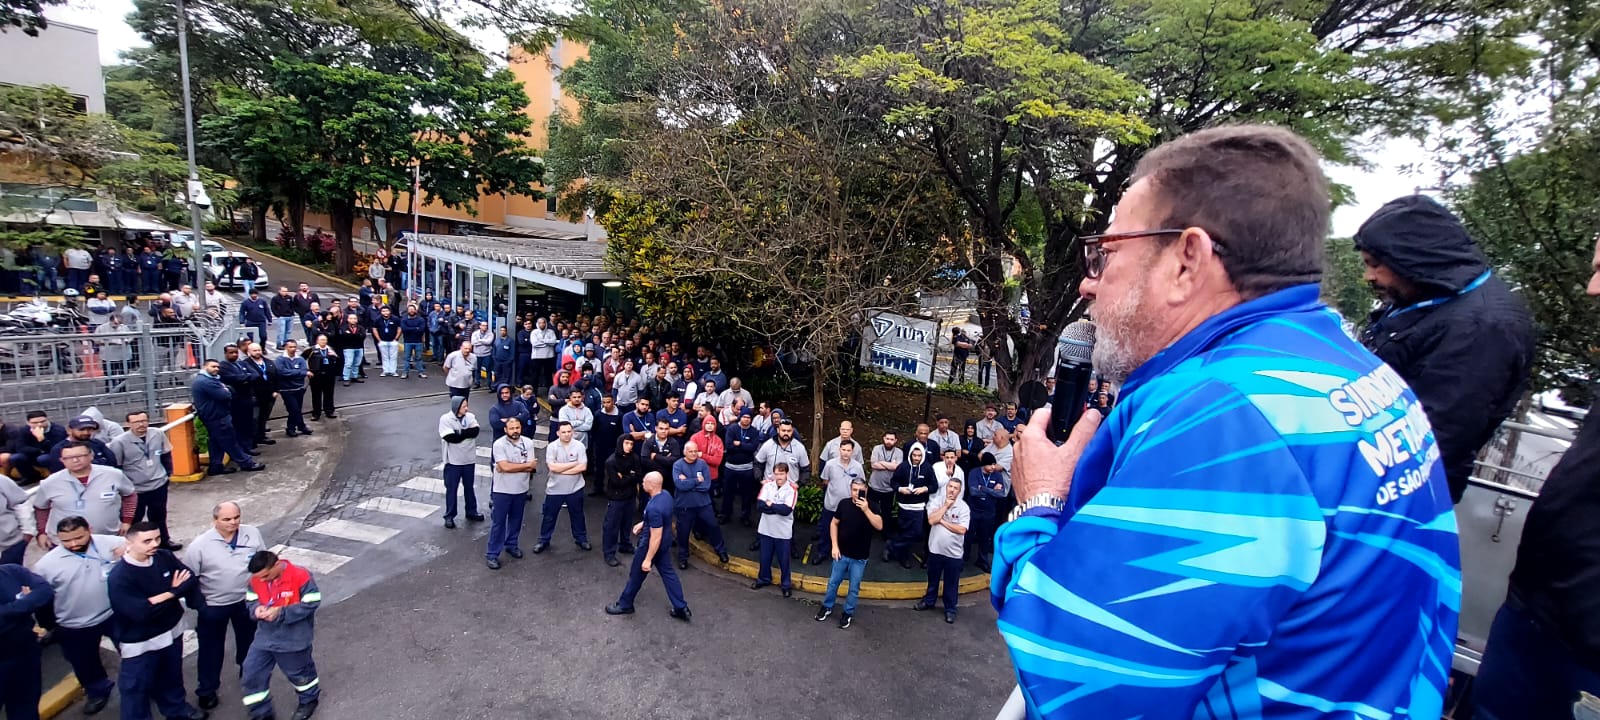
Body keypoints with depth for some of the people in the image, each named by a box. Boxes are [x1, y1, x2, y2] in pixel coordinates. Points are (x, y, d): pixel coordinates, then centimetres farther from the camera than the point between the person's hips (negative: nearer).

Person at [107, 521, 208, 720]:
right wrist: (171, 593, -18)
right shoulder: (119, 577, -25)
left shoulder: (165, 557, -9)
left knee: (172, 676, 27)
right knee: (137, 688, 12)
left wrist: (174, 590, -24)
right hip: (140, 643, -6)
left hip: (172, 631, 6)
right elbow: (141, 612, -29)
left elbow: (190, 579, -6)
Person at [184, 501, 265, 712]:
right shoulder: (201, 544, -20)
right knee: (211, 649, 13)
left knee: (248, 641, 23)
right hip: (213, 606, -2)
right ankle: (207, 690, 33)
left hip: (246, 600, 2)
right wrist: (198, 604, -8)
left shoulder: (253, 534, -13)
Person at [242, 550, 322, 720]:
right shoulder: (256, 579, -8)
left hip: (294, 639, -5)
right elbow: (251, 600, 6)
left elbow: (311, 604, -20)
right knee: (250, 675, 6)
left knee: (299, 672, 15)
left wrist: (281, 613, -27)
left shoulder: (301, 576, -24)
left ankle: (309, 700, 43)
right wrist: (256, 609, -18)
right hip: (265, 637, 5)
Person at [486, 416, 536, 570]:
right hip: (502, 490, -4)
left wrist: (511, 466, -20)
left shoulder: (528, 443, -6)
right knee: (498, 522, 4)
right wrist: (526, 465, -15)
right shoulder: (499, 444, -16)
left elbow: (531, 468, -11)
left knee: (516, 520, 18)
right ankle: (493, 554, 13)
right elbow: (504, 466, -25)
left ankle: (511, 545, 37)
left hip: (521, 489, 4)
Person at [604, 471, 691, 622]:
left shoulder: (654, 508, -35)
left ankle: (624, 605, 37)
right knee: (668, 573, 18)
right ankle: (681, 608, 22)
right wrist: (643, 523, 15)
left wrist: (648, 559, -20)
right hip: (665, 543, 8)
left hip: (651, 545, -8)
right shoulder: (666, 495, -8)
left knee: (636, 575, 14)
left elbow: (656, 537, -29)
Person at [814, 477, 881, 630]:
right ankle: (827, 607, 37)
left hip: (860, 557, -2)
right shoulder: (844, 504, -8)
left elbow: (879, 526, -27)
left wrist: (866, 510, -37)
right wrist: (834, 546, -4)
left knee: (854, 588, 12)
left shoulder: (871, 507, -14)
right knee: (833, 582, 16)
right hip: (841, 553, 2)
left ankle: (848, 613, 32)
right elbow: (834, 523, 3)